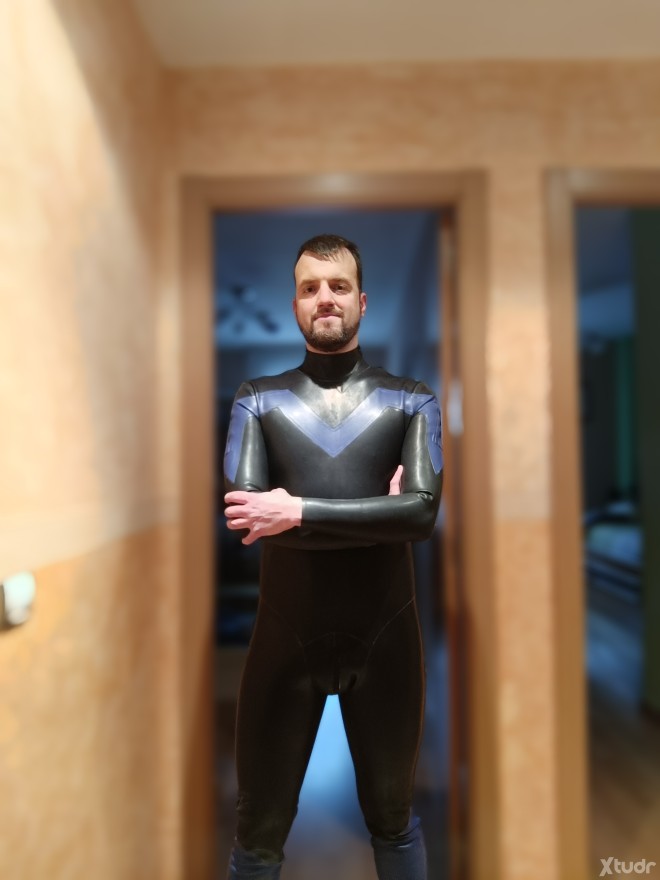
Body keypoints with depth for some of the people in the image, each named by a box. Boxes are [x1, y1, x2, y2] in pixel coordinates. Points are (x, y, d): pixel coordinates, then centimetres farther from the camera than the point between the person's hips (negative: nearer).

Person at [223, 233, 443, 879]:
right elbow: (245, 516, -14)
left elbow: (422, 511, -14)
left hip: (385, 635, 1)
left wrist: (298, 511, -20)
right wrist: (377, 513, -16)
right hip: (284, 635, 0)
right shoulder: (258, 401, 0)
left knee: (393, 819, 22)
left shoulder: (411, 401, 1)